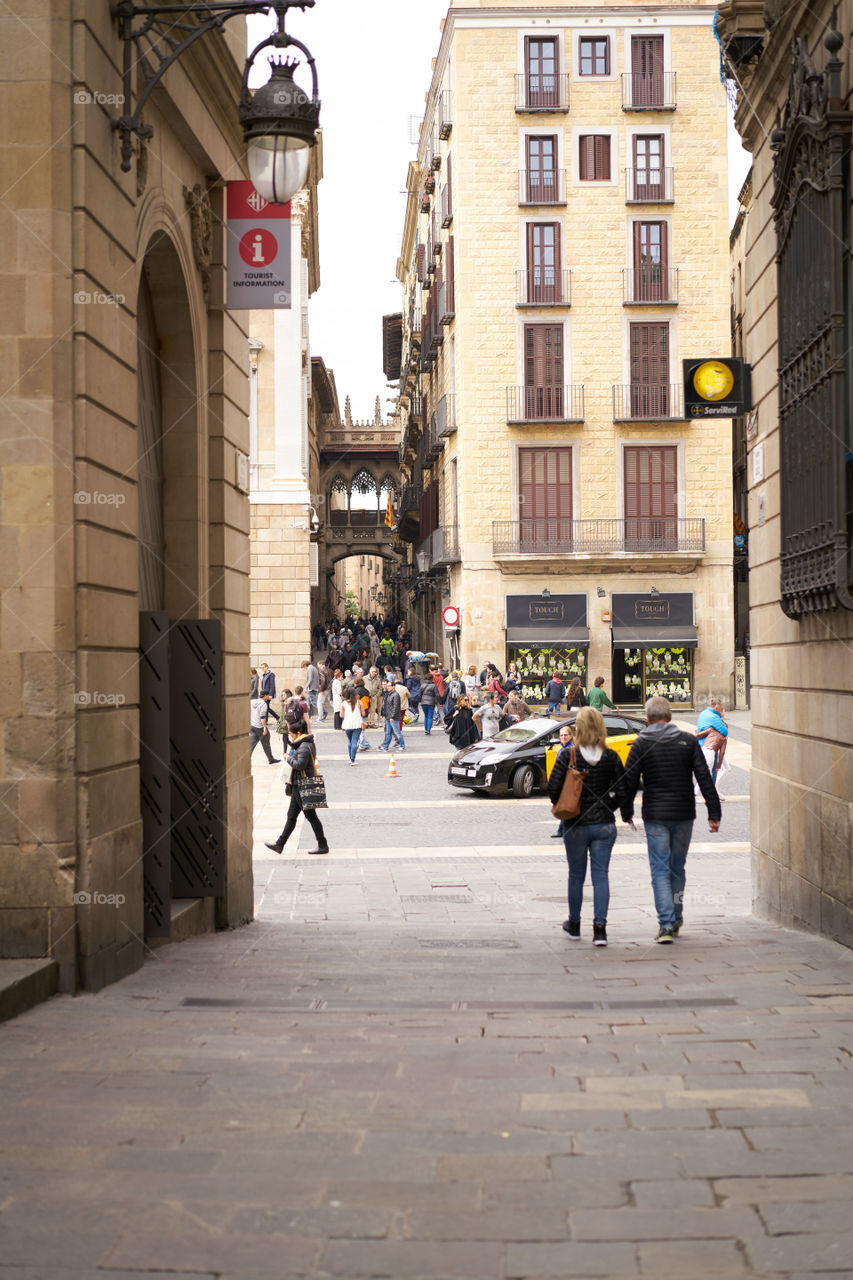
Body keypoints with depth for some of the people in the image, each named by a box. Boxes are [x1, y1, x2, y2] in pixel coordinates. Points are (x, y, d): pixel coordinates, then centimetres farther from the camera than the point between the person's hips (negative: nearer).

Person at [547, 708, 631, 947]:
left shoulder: (568, 755, -9)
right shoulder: (611, 757, -4)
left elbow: (553, 788, -12)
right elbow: (622, 791, -4)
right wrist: (626, 813, 14)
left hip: (575, 826, -1)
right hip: (604, 825, 1)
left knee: (576, 875, 14)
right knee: (601, 875, 4)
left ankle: (574, 924, 27)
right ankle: (600, 928, -4)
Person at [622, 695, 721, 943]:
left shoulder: (641, 744, -2)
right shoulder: (688, 741, 2)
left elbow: (630, 781, -4)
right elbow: (705, 779, -1)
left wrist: (627, 811, 9)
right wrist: (714, 813, 1)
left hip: (655, 816, -2)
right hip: (684, 815, 2)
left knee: (660, 870, -1)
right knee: (677, 868, 16)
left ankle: (666, 924, -12)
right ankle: (676, 919, 26)